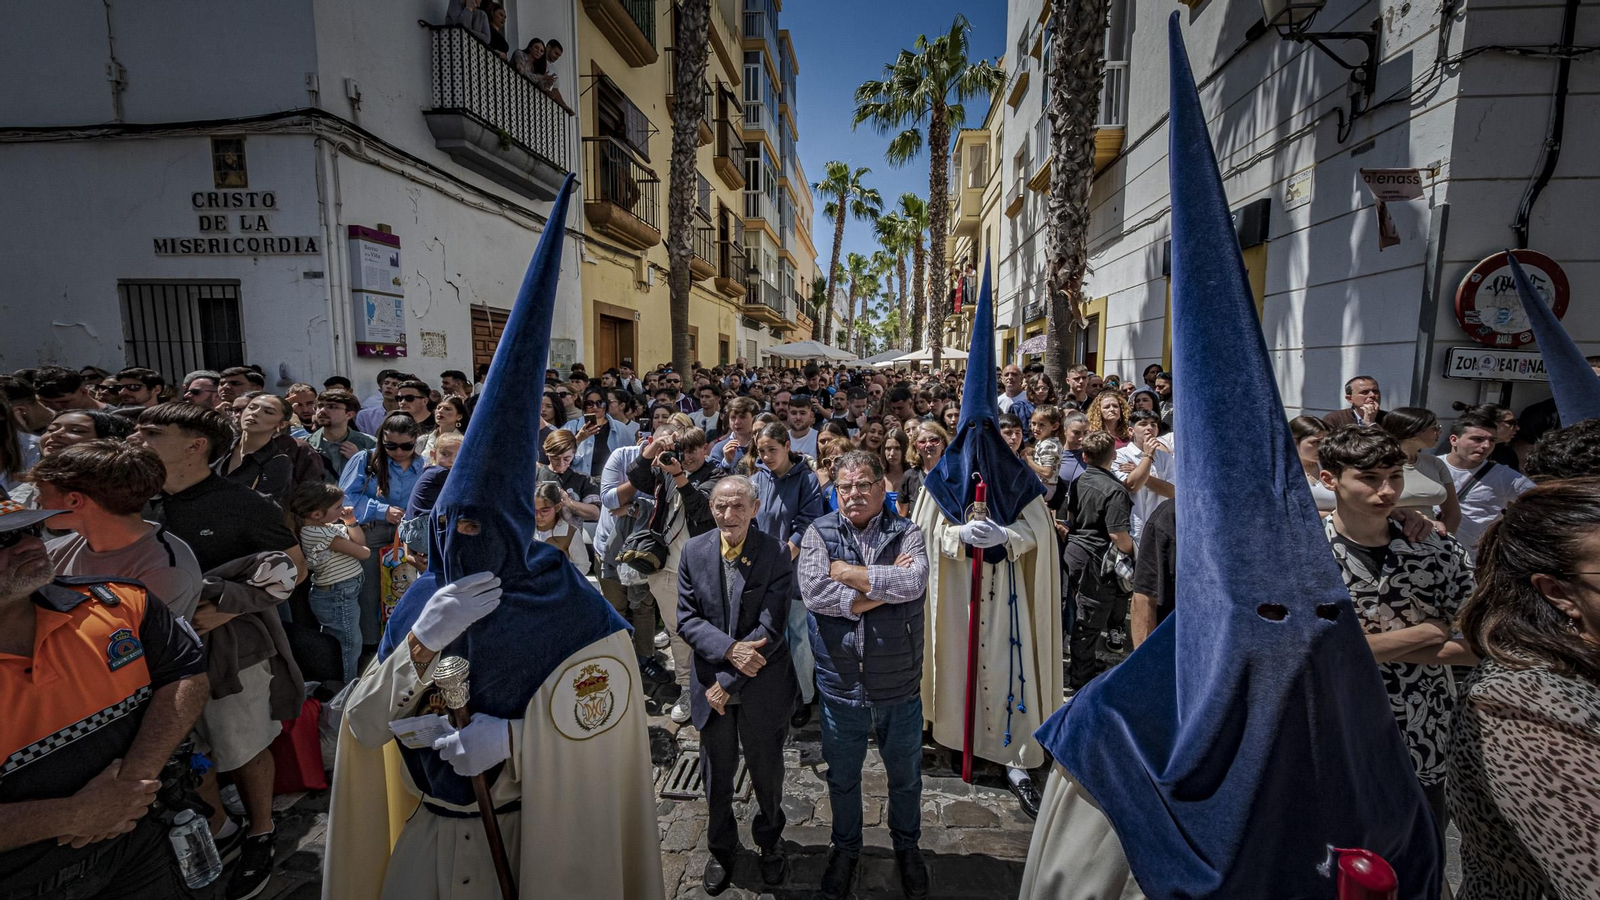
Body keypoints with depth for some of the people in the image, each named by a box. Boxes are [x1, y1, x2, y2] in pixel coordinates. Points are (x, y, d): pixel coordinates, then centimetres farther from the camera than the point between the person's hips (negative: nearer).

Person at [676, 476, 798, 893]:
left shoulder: (777, 554, -16)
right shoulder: (694, 551, -7)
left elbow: (771, 629, -18)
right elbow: (686, 618, -8)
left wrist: (728, 683, -17)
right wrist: (729, 648, -24)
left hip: (763, 686, -2)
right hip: (711, 684, 2)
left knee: (767, 773, 19)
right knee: (716, 776, 21)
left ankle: (769, 841, 49)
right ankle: (721, 848, 48)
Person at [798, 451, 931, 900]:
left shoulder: (906, 533, -6)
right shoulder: (819, 532, -6)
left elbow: (914, 581, -25)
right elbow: (813, 591, -21)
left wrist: (850, 572, -21)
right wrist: (885, 586, -19)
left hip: (899, 684, 0)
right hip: (840, 683, 0)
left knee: (906, 775, 22)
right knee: (842, 777, 21)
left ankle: (907, 845, 49)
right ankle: (845, 848, 48)